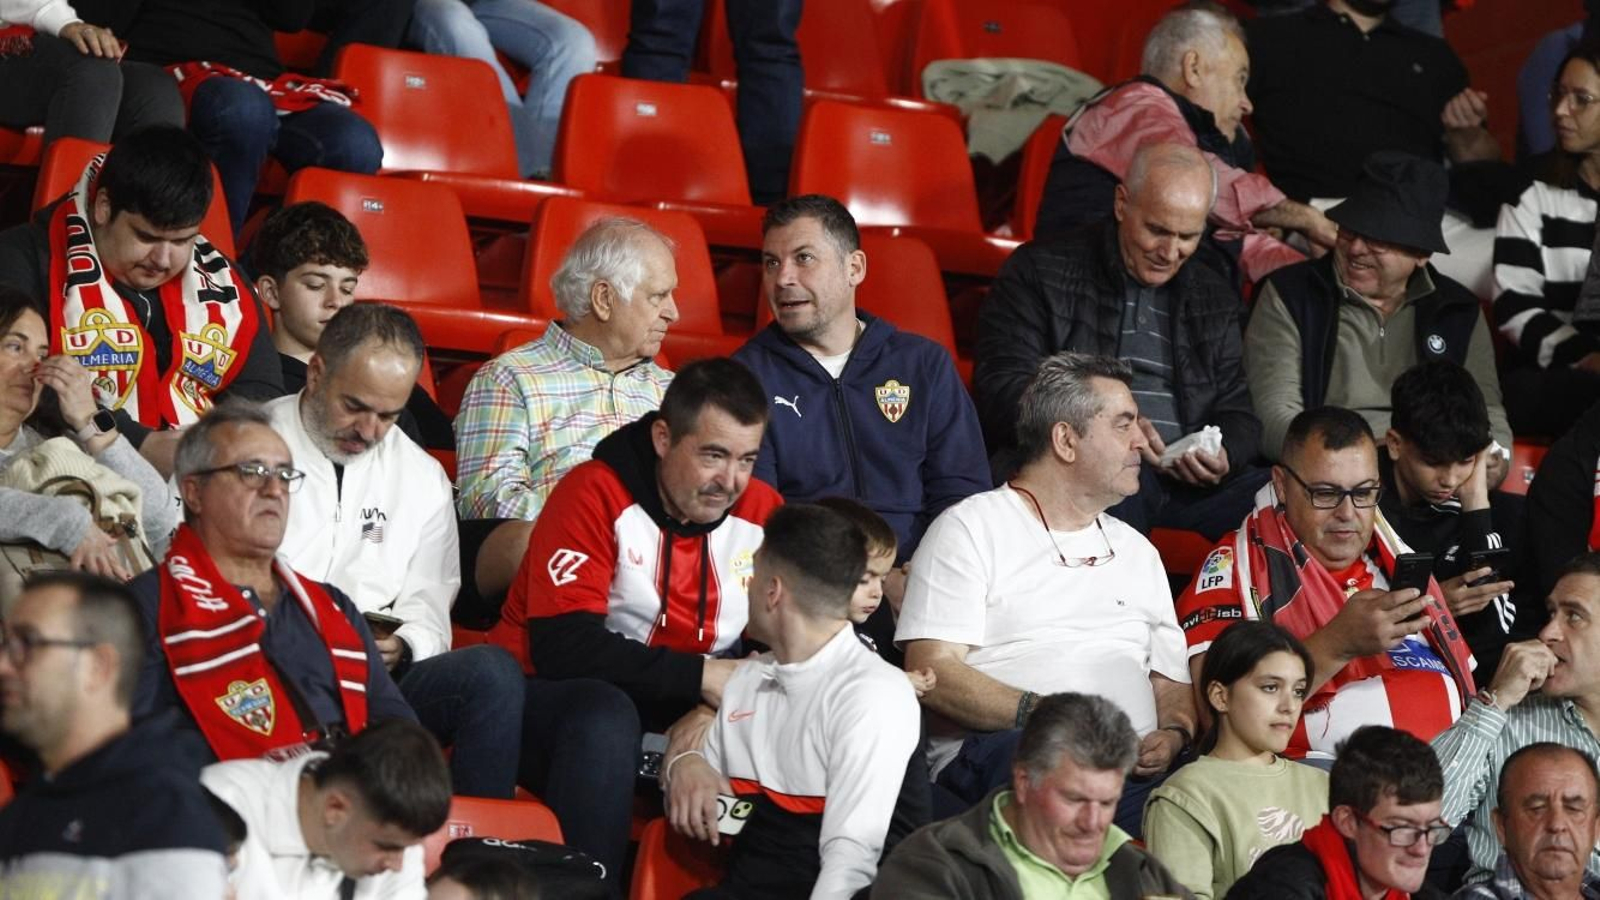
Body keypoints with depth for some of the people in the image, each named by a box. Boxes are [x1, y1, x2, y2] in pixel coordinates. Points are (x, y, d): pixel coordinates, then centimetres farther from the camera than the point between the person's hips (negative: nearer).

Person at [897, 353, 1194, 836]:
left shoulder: (1137, 551, 30)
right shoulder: (972, 528, 9)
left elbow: (1173, 685, 26)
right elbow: (932, 673, -3)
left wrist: (1173, 736, 1)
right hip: (992, 754, -4)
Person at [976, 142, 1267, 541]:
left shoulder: (1216, 301, 23)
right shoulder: (1040, 272, 8)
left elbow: (1238, 413, 23)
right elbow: (1002, 390, -3)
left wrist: (1224, 457, -4)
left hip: (1186, 479, 4)